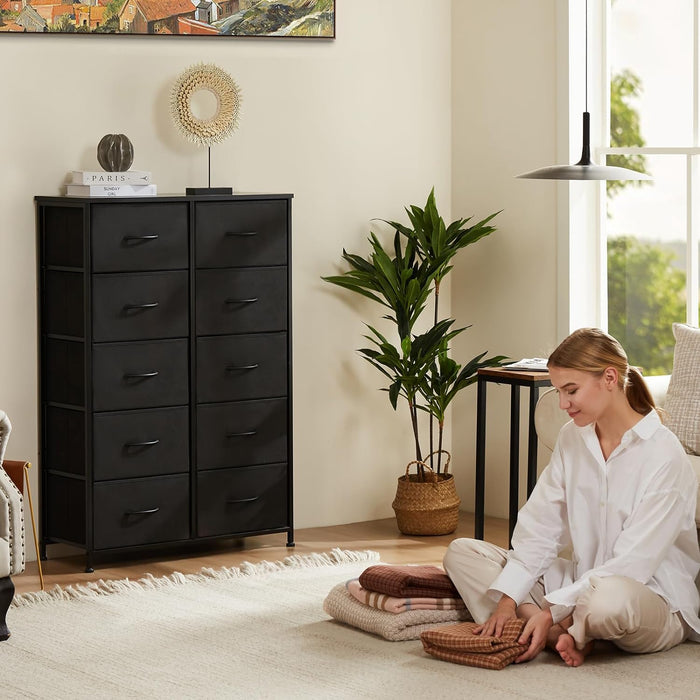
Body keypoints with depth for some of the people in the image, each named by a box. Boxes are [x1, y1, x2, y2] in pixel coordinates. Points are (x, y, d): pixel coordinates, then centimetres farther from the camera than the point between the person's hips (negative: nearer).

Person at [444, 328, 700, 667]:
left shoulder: (663, 454, -17)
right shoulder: (572, 438, 6)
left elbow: (633, 564, -21)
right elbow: (539, 528, 0)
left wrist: (551, 612, -25)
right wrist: (507, 597, -15)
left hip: (654, 598, -8)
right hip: (583, 581, 8)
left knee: (611, 597, -44)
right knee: (462, 552, -3)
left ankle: (565, 632, -9)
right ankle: (564, 635, -22)